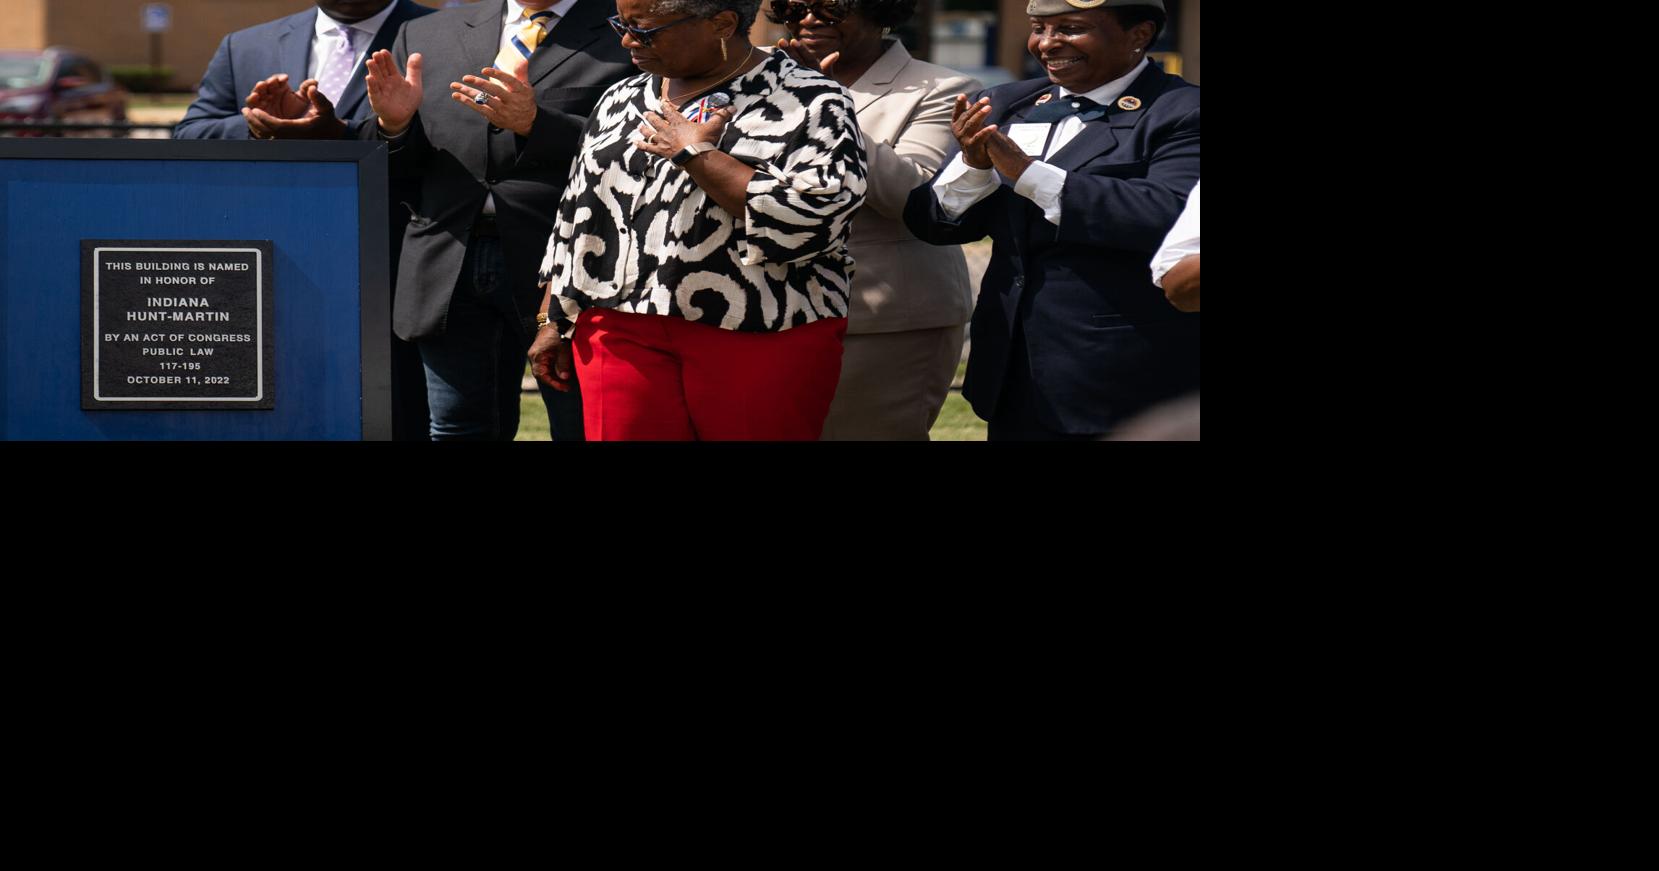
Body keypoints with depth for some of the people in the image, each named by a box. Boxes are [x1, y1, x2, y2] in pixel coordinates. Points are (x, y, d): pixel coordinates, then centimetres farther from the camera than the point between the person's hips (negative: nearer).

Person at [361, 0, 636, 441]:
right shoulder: (429, 36, 15)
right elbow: (394, 169, 16)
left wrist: (534, 123, -20)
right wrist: (394, 123, -5)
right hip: (450, 268, 4)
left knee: (584, 428, -2)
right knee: (459, 431, 8)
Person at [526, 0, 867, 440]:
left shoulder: (811, 104, -4)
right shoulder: (622, 101, 17)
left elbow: (810, 218, -18)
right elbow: (577, 217, 23)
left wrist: (696, 154, -13)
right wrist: (553, 322, 18)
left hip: (760, 342, -5)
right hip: (624, 337, 5)